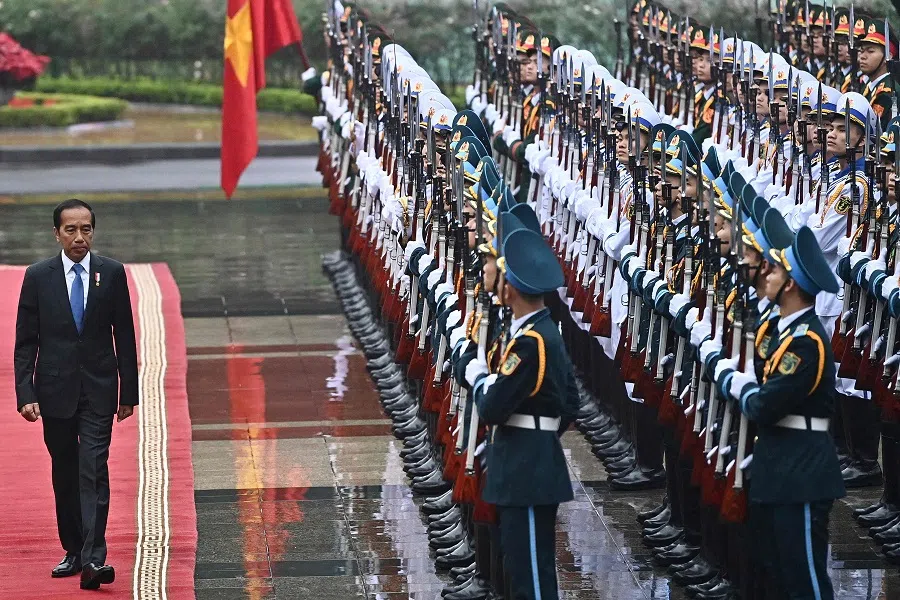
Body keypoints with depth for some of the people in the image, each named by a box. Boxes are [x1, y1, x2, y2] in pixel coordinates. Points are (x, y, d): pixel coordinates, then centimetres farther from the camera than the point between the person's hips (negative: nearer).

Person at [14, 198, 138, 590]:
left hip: (98, 389, -1)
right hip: (55, 390, 1)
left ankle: (93, 559, -17)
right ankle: (73, 551, 21)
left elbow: (125, 336, 5)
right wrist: (25, 394, -8)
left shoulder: (112, 274, 1)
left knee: (93, 471, -11)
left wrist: (128, 393, 3)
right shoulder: (38, 277, 0)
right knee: (64, 474, 10)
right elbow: (25, 341, 1)